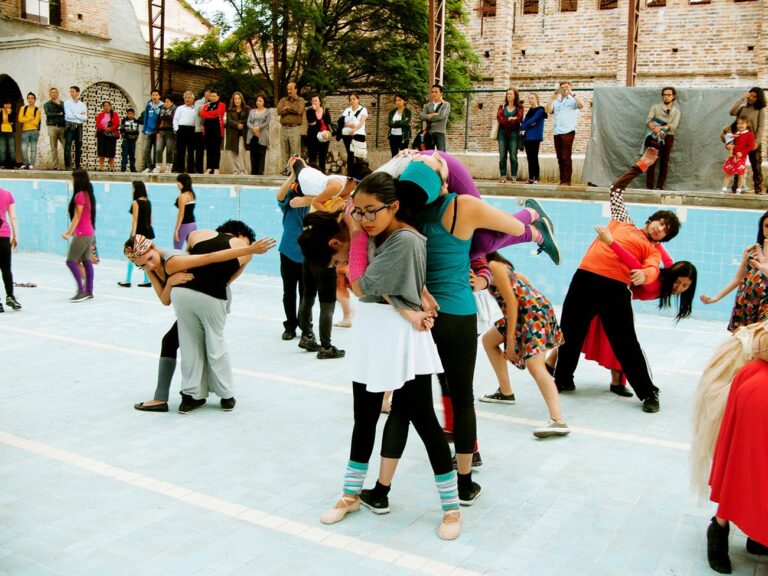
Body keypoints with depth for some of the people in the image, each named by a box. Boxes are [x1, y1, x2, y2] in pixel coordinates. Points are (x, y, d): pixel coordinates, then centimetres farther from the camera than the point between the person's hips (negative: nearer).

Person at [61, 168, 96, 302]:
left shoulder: (79, 195, -14)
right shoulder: (88, 194, 12)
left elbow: (77, 216, -16)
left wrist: (69, 232, -15)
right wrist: (71, 231, 23)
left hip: (82, 233, -9)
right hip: (89, 232, 9)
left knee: (71, 261, -6)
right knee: (87, 262, 10)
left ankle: (81, 290, -9)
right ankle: (89, 291, 12)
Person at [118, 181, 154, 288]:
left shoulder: (136, 202, -11)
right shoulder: (148, 201, 9)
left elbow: (135, 219, -14)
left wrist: (133, 234, -15)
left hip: (139, 231, -6)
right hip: (148, 230, 6)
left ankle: (127, 281, 5)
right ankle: (147, 281, 9)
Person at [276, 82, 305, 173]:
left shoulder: (300, 100, 8)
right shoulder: (283, 100, 17)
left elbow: (299, 110, -12)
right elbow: (279, 111, -1)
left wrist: (287, 108, -2)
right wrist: (292, 109, -8)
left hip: (295, 128, -4)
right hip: (284, 128, 4)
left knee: (295, 151, -8)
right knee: (284, 150, 3)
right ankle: (285, 168, 7)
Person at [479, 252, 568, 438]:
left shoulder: (494, 266, -16)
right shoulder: (491, 265, 10)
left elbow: (511, 302, -19)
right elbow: (522, 280, 20)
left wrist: (510, 340, -19)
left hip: (534, 312, -10)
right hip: (522, 313, 10)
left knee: (534, 365, -24)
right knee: (488, 340, 21)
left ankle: (558, 421, -36)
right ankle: (505, 392, 27)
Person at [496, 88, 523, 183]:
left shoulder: (519, 107, 8)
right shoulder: (502, 107, 15)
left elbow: (519, 119, -8)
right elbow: (499, 118, -2)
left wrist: (505, 120, -8)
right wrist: (511, 119, -10)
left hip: (514, 133, -2)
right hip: (503, 133, 2)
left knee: (513, 156, -5)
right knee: (502, 156, -3)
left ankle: (514, 177, -2)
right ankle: (503, 176, -1)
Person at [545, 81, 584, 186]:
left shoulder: (573, 100, 6)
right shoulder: (556, 101, 19)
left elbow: (581, 105, -13)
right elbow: (547, 110, 6)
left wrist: (572, 93, -14)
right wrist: (553, 98, -3)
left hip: (568, 131, -5)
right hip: (556, 132, 5)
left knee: (566, 157, -8)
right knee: (560, 158, 7)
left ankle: (567, 181, -7)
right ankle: (562, 180, 11)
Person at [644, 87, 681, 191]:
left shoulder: (676, 111, 8)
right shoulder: (655, 107, 6)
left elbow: (674, 126, -6)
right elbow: (648, 121, -7)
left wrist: (661, 127, -22)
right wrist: (655, 130, -25)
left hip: (668, 137, 1)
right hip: (655, 136, -1)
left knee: (664, 162, 1)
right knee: (652, 161, -5)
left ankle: (660, 186, 3)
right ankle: (649, 186, -5)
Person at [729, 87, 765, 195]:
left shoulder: (760, 110, 2)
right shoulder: (743, 108, 10)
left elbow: (761, 127, -4)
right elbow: (731, 112, -8)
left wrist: (757, 142, -15)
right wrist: (742, 99, -7)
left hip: (753, 142, -3)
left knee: (756, 166, -1)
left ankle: (758, 189, 0)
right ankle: (736, 187, 10)